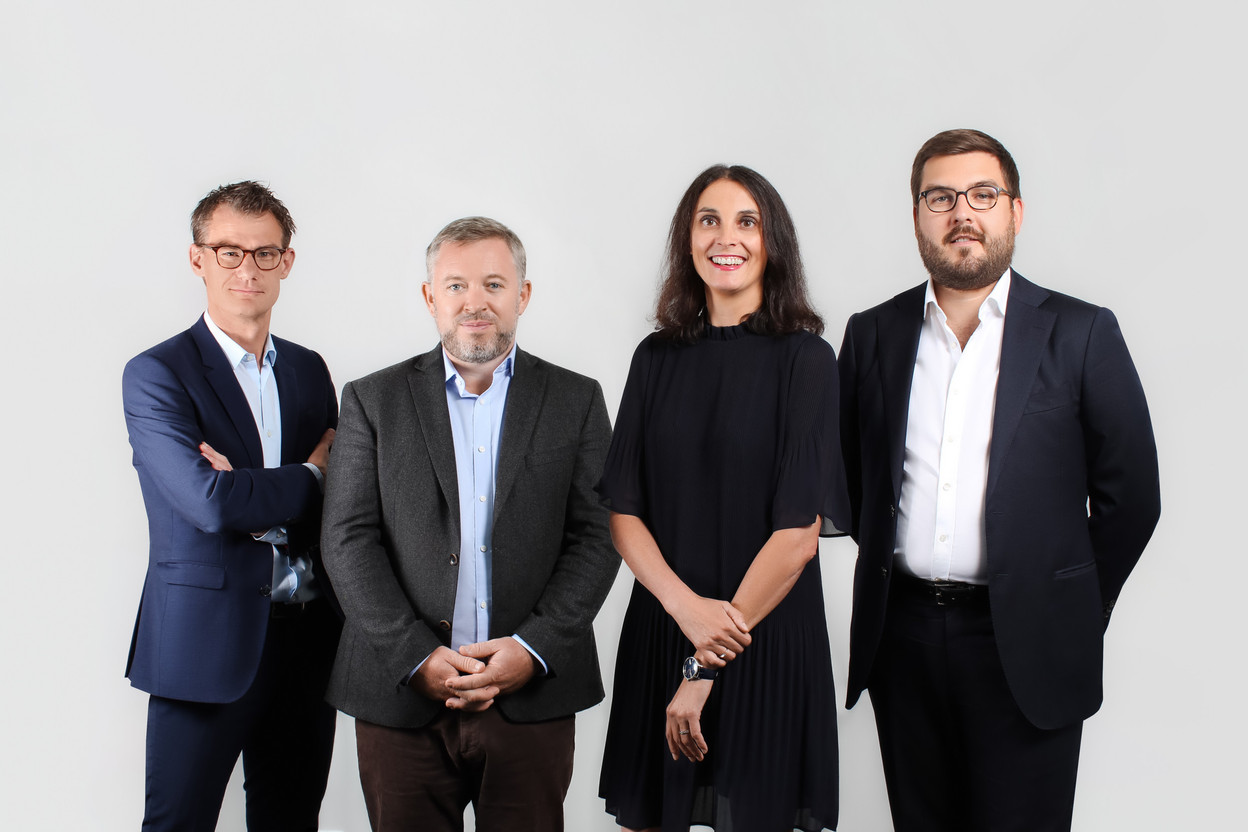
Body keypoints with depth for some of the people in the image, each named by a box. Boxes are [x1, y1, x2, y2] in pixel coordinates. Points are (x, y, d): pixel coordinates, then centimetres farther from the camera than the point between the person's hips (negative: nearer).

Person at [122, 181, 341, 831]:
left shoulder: (309, 369, 11)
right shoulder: (156, 375, -7)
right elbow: (212, 503, -20)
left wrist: (254, 494, -14)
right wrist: (308, 477, -5)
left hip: (306, 641, 6)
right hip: (205, 647, -5)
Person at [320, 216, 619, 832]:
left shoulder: (576, 401, 7)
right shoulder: (374, 401, 6)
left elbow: (597, 538, 1)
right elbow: (349, 540, 0)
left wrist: (534, 648, -11)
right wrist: (416, 656, -10)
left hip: (533, 698, 0)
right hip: (401, 695, 0)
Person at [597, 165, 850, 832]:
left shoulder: (804, 358, -5)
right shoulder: (657, 357, 6)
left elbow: (801, 530, -11)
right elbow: (621, 509, 2)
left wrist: (706, 667, -12)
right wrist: (688, 607, -16)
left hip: (770, 635, -3)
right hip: (659, 627, 3)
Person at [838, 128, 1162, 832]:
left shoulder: (1081, 333, -2)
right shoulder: (873, 333, 7)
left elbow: (1129, 493, 1)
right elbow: (848, 471, 16)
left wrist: (1072, 614, 3)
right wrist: (887, 564, 9)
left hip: (1023, 644, -3)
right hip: (901, 635, 3)